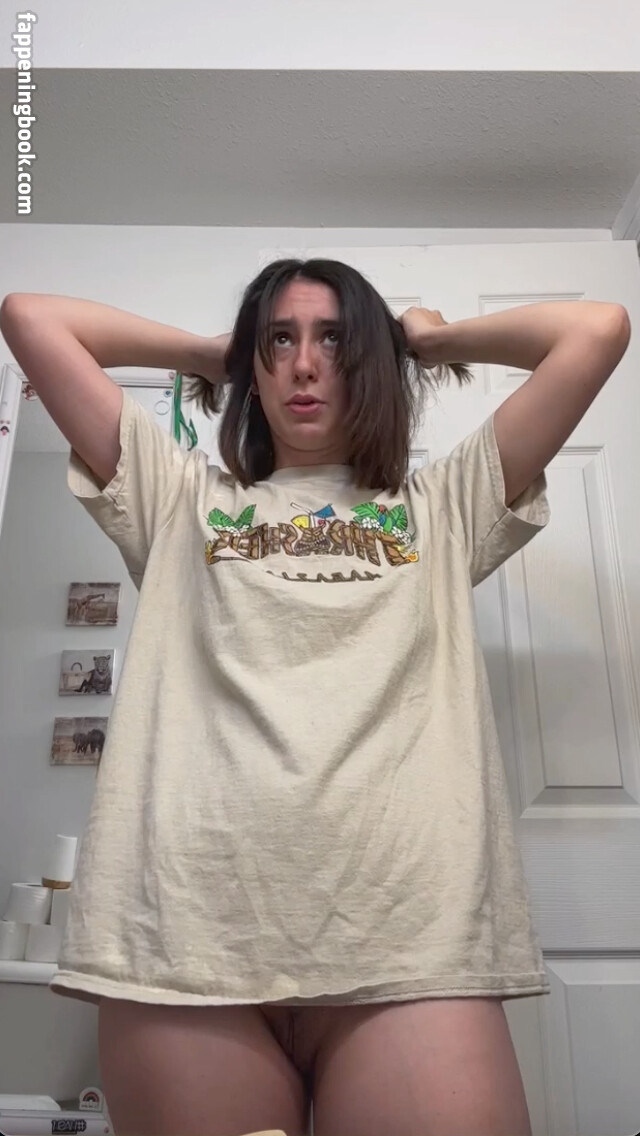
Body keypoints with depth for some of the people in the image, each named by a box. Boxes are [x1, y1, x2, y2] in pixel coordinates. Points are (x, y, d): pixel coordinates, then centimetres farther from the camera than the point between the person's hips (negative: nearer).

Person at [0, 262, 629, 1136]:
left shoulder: (442, 508, 17)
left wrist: (431, 336, 25)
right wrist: (206, 351, 25)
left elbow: (599, 329, 14)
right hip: (189, 928, 1)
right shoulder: (184, 501, 18)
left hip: (410, 933, 0)